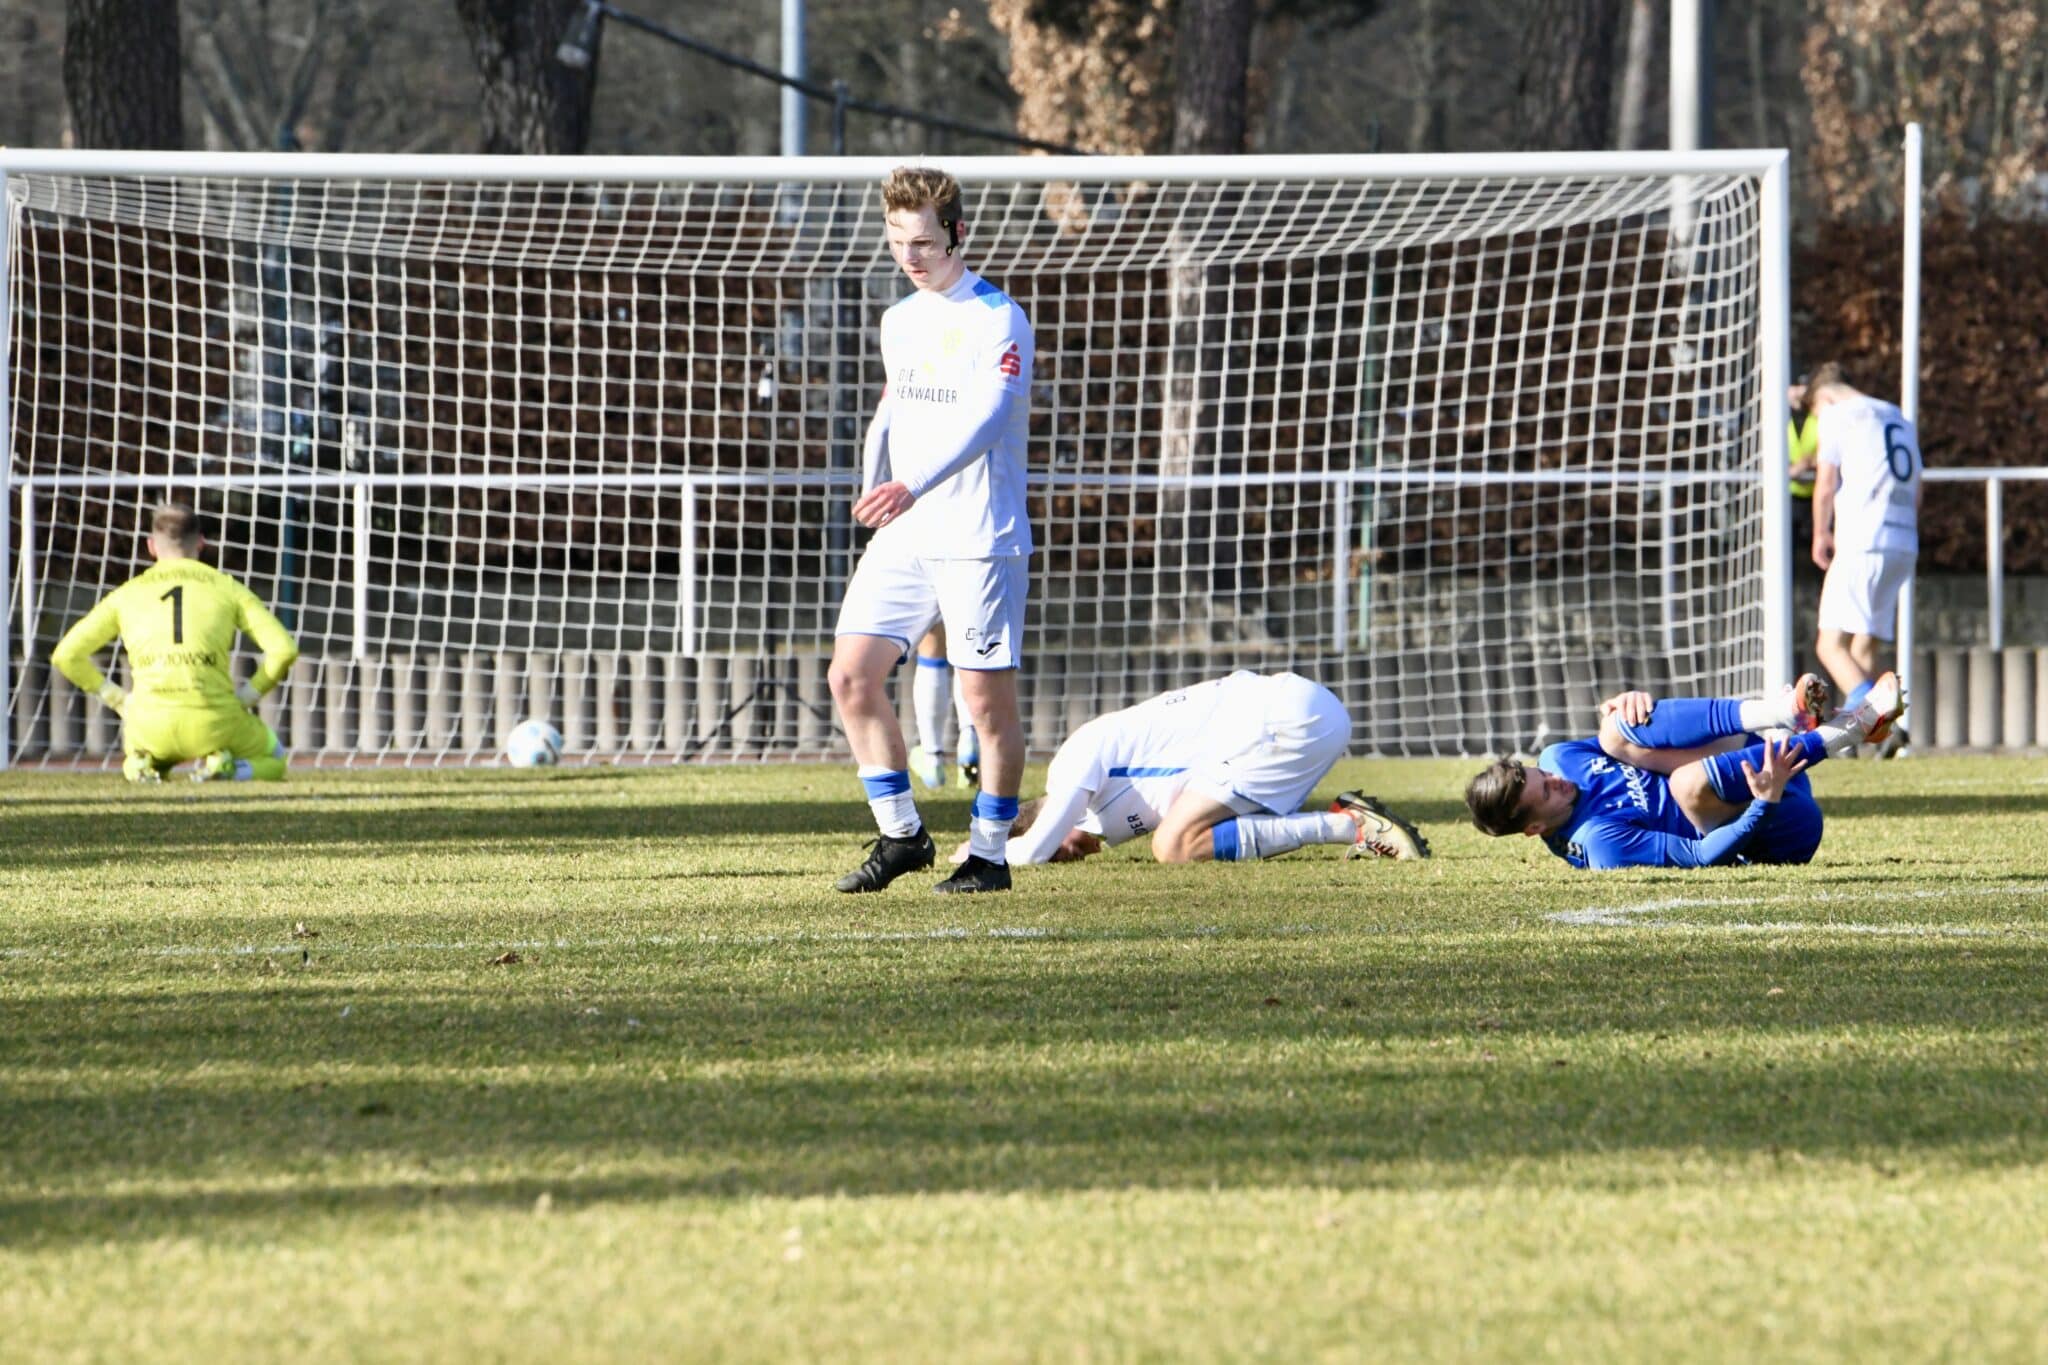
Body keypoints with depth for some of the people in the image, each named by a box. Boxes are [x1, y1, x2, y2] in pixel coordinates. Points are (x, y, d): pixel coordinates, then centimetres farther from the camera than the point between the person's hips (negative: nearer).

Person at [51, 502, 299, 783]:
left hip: (151, 725, 2)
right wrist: (249, 695, 13)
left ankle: (142, 765, 1)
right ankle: (222, 765, -7)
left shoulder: (127, 594, 14)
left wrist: (115, 697, 19)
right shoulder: (226, 588, 10)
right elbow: (284, 649, 0)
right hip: (213, 724, -2)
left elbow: (67, 654, 13)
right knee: (273, 762, 27)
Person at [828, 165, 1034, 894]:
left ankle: (990, 854, 8)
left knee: (988, 696, -2)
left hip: (980, 540, -7)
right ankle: (900, 834, 9)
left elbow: (984, 420, -23)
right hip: (902, 536, 7)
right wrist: (873, 490, 7)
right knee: (851, 675, -2)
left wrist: (913, 487, -35)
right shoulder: (899, 320, 14)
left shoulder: (997, 319, -10)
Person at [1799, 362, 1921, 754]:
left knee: (1832, 645, -12)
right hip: (1904, 545, 8)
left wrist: (1821, 536, 12)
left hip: (1862, 544, -8)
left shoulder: (1838, 416, 3)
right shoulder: (1900, 421, 24)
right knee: (1863, 650, 11)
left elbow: (1825, 486, -1)